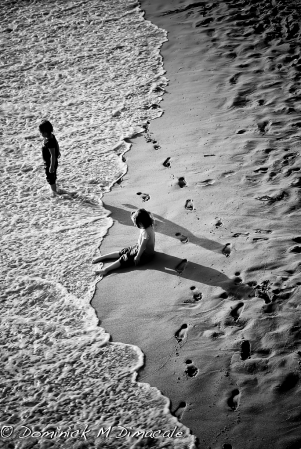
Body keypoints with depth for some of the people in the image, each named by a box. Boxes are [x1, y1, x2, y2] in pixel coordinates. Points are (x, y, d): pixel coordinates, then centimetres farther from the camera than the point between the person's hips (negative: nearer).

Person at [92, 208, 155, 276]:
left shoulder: (146, 232, -33)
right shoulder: (149, 226, -4)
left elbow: (142, 246, -26)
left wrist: (137, 257, -19)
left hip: (145, 255, -9)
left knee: (124, 259, -15)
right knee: (122, 252, 8)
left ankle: (105, 270, -20)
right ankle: (102, 257, 14)